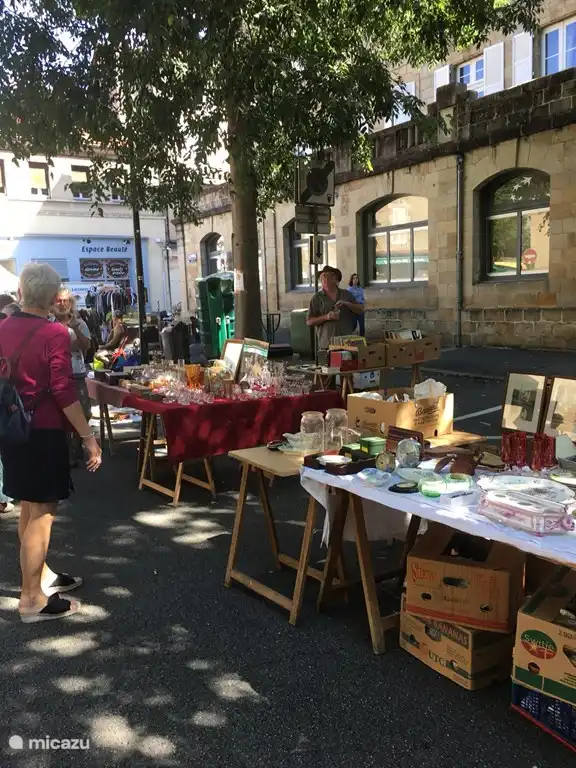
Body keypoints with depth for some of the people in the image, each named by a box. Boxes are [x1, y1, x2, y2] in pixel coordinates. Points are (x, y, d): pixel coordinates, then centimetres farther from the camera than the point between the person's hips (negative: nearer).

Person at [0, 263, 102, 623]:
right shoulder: (54, 333, -17)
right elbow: (64, 393, -20)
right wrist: (89, 437, -14)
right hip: (43, 432, -8)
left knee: (29, 508, 19)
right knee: (42, 511, 1)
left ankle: (41, 575, 34)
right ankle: (33, 599, 9)